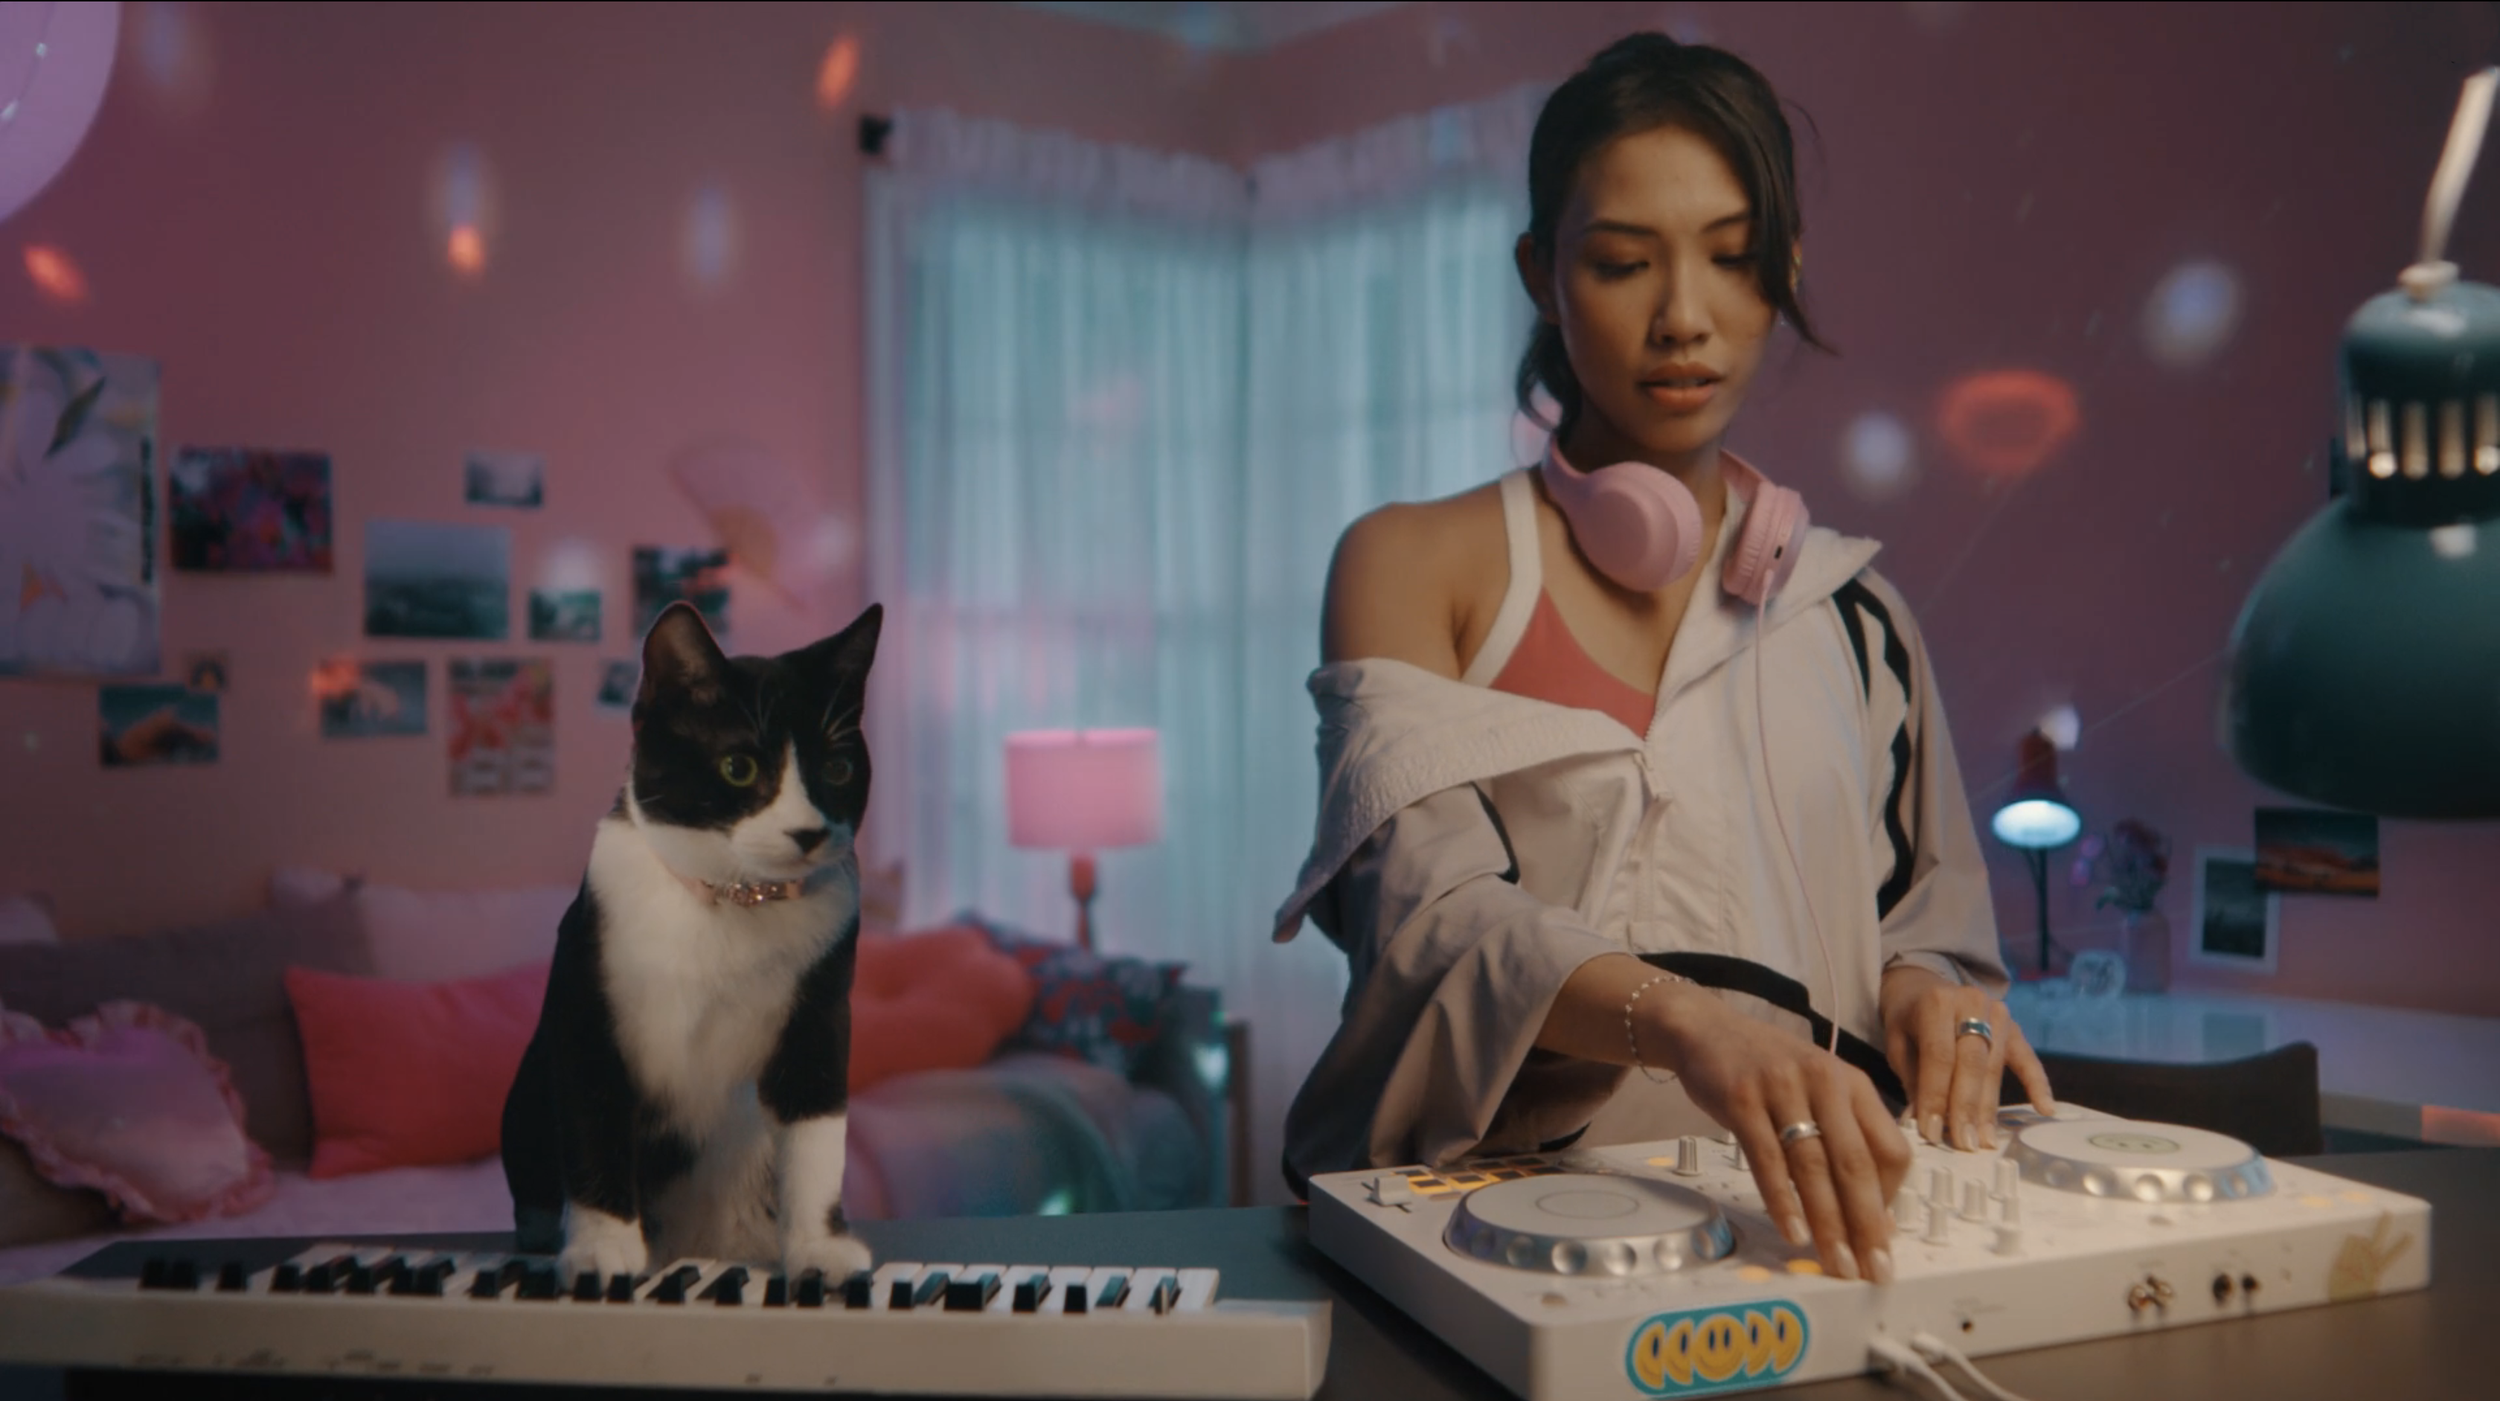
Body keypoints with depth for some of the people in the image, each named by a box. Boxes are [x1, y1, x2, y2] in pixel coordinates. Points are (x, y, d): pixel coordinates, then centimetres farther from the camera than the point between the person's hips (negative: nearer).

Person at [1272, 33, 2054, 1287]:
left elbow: (1926, 903, 18)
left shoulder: (1848, 608, 14)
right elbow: (1424, 912, -12)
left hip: (1787, 1210, 3)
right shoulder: (1414, 563, 2)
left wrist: (1921, 989, -7)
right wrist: (1680, 1021, -31)